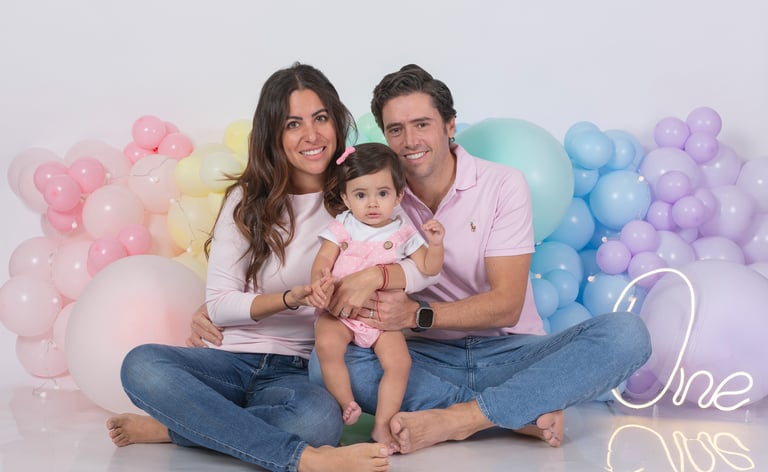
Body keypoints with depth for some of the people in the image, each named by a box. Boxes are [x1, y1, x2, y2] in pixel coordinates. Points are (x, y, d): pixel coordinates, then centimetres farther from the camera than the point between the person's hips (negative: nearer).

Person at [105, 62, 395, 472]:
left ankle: (171, 428, -18)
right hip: (236, 359, 2)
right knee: (140, 364, -29)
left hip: (299, 372, -2)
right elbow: (219, 304, 1)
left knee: (320, 418, -38)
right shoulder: (247, 200, 8)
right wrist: (292, 299, -15)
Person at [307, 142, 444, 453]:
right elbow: (322, 260, -5)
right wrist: (318, 282, -26)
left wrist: (435, 244, -13)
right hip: (339, 311, -1)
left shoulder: (403, 233, 5)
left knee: (399, 362, -19)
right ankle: (347, 405, -12)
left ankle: (382, 425, -5)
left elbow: (428, 269, 6)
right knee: (327, 345, -31)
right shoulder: (342, 227, 3)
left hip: (383, 316, 1)